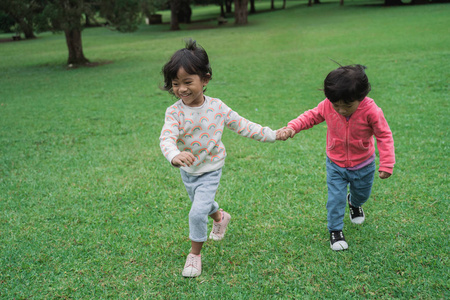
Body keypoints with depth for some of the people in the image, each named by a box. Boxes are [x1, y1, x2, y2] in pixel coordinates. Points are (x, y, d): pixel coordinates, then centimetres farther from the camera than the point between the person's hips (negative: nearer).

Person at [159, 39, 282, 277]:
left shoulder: (217, 108, -17)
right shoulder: (175, 112, -22)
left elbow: (243, 126, -5)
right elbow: (166, 138, -38)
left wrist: (272, 135, -1)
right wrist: (175, 156, -60)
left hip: (210, 171, -2)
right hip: (187, 170, 3)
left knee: (198, 212, -13)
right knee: (201, 203, 27)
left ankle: (195, 254, 11)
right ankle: (220, 217, 61)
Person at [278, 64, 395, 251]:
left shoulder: (371, 110, -28)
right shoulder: (327, 106, -22)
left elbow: (384, 135, -20)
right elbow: (310, 117, -5)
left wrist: (386, 164, -23)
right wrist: (291, 128, -21)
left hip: (363, 165, 0)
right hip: (335, 165, 0)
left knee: (362, 194, 24)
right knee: (335, 199, 0)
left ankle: (354, 202, 60)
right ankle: (335, 231, 21)